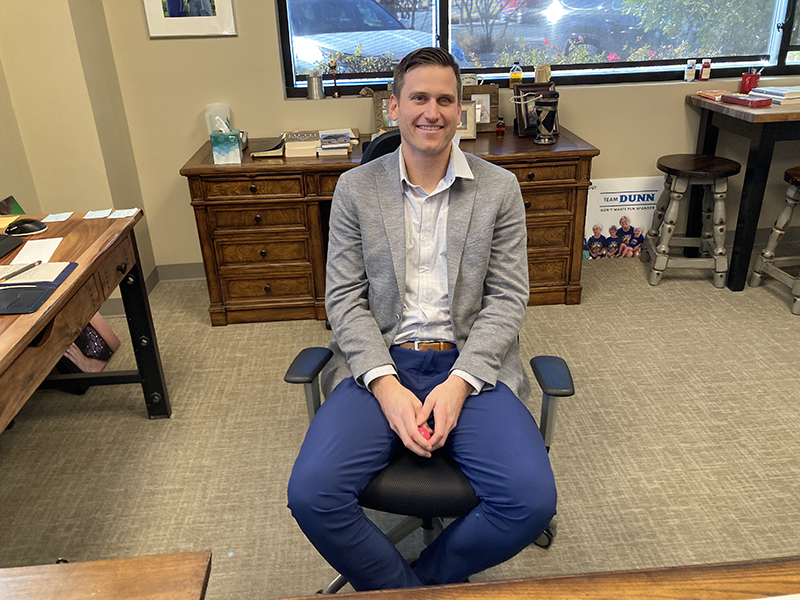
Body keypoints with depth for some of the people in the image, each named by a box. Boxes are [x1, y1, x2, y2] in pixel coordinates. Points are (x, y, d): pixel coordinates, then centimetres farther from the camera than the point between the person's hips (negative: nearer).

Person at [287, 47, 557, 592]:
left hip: (470, 364, 1)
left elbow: (508, 298, 1)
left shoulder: (499, 187, 5)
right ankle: (409, 588, 5)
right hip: (380, 363, 0)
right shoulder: (355, 188, 5)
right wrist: (386, 385, -14)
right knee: (311, 493, -22)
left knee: (533, 499, -22)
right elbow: (345, 298, 1)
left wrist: (459, 383, -13)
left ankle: (425, 578, 8)